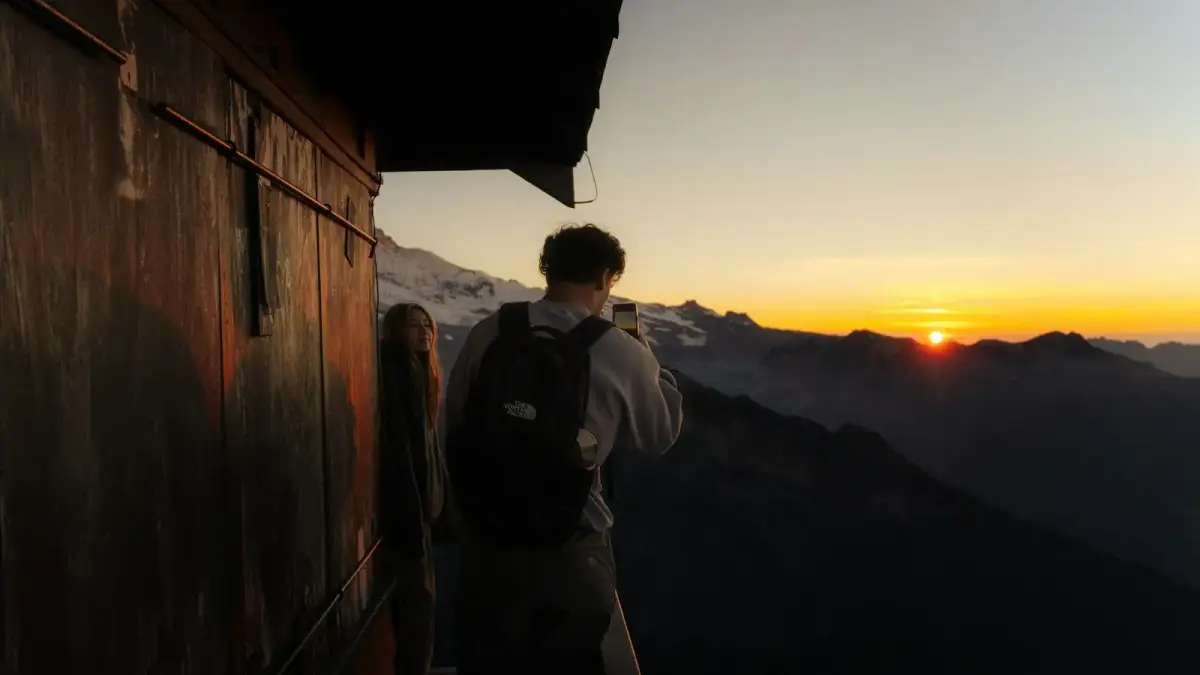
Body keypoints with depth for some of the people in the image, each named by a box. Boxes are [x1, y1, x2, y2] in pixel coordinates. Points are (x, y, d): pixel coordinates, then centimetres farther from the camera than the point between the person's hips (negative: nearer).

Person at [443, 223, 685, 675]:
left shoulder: (487, 333, -4)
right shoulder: (621, 353, -12)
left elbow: (454, 424, 5)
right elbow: (661, 435, 3)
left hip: (485, 540, 3)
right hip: (571, 552, -2)